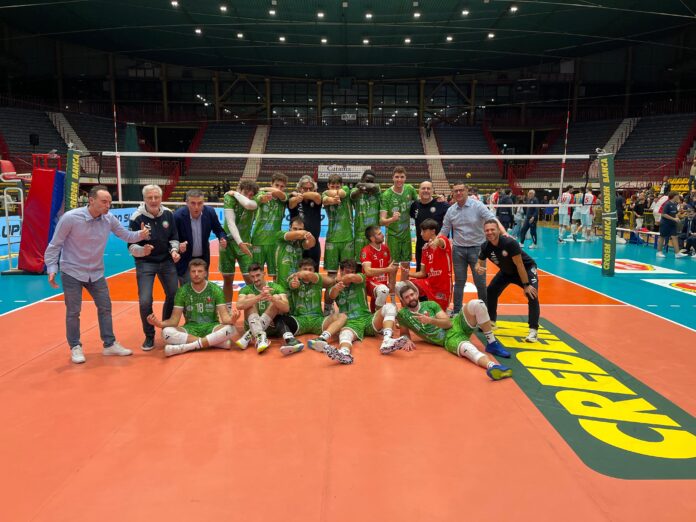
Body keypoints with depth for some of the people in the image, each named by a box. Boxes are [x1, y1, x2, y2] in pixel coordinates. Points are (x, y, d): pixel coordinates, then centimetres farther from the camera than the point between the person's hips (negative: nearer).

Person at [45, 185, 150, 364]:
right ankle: (75, 347, 21)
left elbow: (125, 235, -1)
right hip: (72, 272, -5)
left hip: (96, 272, 5)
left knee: (105, 307, 9)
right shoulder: (70, 218, -20)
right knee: (73, 311, 5)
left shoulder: (109, 219, -9)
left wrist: (140, 235, -23)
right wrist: (52, 269, -18)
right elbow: (55, 245, -13)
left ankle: (110, 344, 22)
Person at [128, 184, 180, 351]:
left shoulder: (168, 214, -7)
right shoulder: (137, 218, -17)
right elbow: (131, 246, -14)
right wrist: (141, 250, -35)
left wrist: (174, 250, -15)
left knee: (174, 296, 8)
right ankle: (149, 336, 11)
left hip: (167, 261, 4)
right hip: (145, 264, -4)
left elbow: (174, 237, 4)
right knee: (145, 301, -12)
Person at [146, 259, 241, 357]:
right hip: (190, 329, 1)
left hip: (211, 328, -1)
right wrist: (160, 323, -27)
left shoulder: (216, 290, -4)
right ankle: (215, 342, -28)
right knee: (166, 332, -29)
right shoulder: (182, 291, -1)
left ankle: (185, 347, -30)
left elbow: (224, 317, -12)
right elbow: (174, 320, -5)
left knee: (231, 329, -33)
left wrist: (231, 319, -37)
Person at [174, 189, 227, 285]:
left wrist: (223, 239, -21)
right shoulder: (178, 215, -23)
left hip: (203, 259, 3)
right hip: (185, 261, -3)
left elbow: (218, 230, 1)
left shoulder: (210, 212, -14)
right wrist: (178, 246, -36)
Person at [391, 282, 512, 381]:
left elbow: (448, 323, 0)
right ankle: (492, 366, -68)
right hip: (449, 340, -4)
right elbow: (404, 332, 20)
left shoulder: (430, 304, 9)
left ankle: (492, 344, -17)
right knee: (467, 348, -40)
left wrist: (430, 320, -17)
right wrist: (407, 340, -4)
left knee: (476, 304, -25)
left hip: (457, 325, 4)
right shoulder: (402, 315, 5)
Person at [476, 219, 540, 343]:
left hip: (526, 268, -6)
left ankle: (533, 330, -15)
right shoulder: (485, 247, -20)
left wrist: (526, 285, -26)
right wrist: (479, 269, -34)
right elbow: (479, 263, -7)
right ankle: (491, 322, 19)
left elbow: (519, 265, -30)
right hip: (506, 271, 6)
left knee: (532, 296, -21)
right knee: (491, 292, 1)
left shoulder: (510, 243, -36)